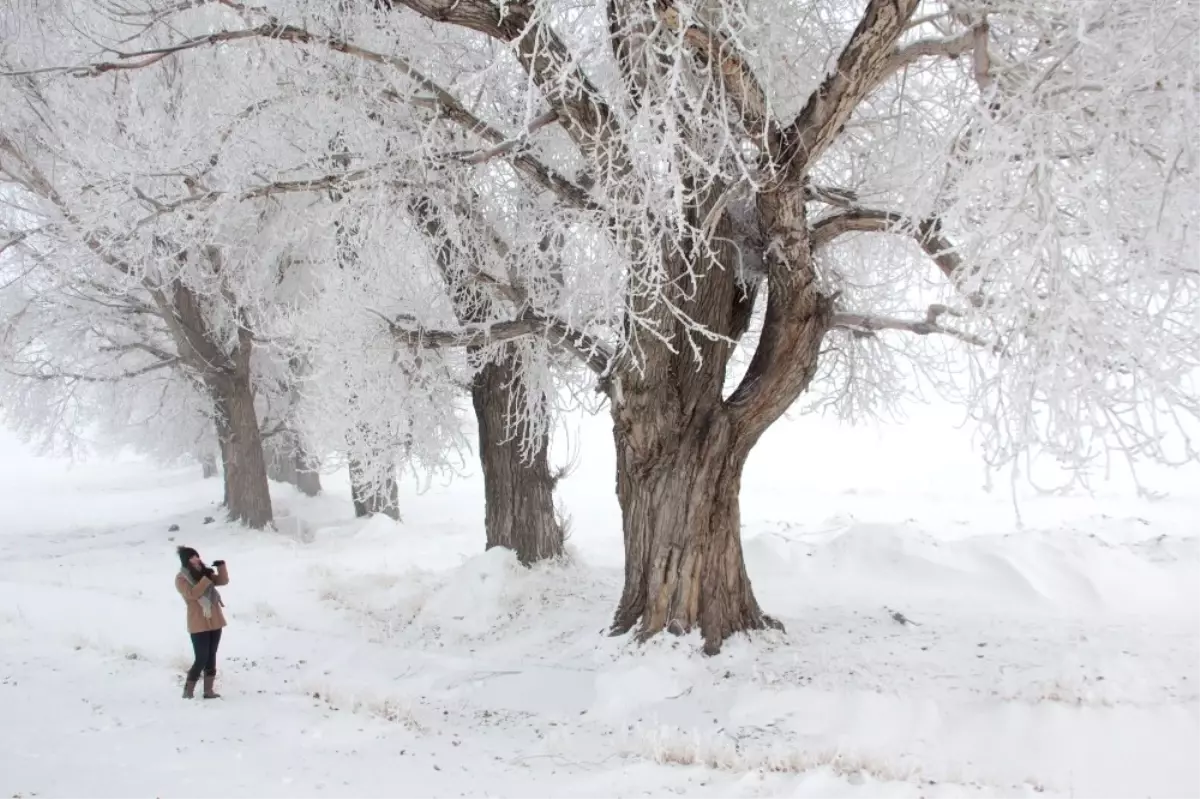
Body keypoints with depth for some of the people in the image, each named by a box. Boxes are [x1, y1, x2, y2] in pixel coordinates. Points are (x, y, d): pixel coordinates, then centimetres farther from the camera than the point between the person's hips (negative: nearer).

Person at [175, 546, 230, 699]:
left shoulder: (204, 573, 10)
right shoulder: (181, 579, -9)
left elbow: (223, 581, 7)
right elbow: (193, 593, -24)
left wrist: (221, 566, -8)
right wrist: (206, 578, -25)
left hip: (214, 622, 6)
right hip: (198, 625, -6)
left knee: (211, 657, 8)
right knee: (201, 659, -10)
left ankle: (208, 691, 13)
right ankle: (188, 692, -1)